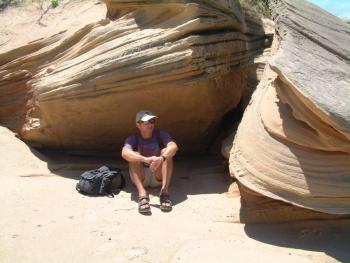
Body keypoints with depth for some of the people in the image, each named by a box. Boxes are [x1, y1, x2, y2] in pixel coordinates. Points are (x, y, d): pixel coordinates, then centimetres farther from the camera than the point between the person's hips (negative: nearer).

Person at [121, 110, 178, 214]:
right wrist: (146, 159, -48)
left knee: (166, 152, -22)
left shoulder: (161, 135, -4)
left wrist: (161, 158, -47)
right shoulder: (133, 139, -7)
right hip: (141, 178, -1)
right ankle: (142, 194, -44)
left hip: (158, 177, 1)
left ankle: (164, 191, -36)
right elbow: (125, 153, -31)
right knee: (135, 156, -26)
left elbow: (173, 146, -26)